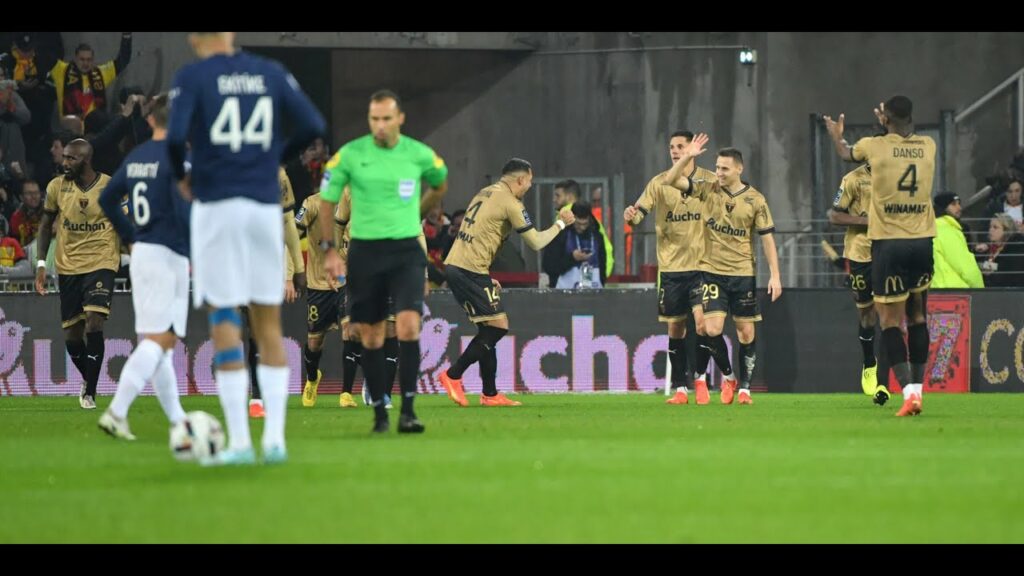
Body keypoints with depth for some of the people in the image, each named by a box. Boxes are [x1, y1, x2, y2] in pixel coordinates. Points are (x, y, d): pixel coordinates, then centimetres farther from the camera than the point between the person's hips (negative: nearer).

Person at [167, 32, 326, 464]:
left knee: (224, 321, -1)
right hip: (265, 205, 3)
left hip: (216, 206, -3)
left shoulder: (192, 77, -3)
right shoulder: (271, 73, 7)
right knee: (268, 322, 10)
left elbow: (175, 136, -16)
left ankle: (239, 442, -5)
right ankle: (274, 439, 5)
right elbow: (313, 125, 2)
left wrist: (182, 176, 3)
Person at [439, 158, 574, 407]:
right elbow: (536, 242, -5)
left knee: (490, 330, 12)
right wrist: (561, 223, 11)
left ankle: (490, 394, 11)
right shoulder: (509, 202, -8)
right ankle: (453, 375, -7)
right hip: (471, 271, -9)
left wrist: (487, 279, 24)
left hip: (454, 265, 9)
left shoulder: (485, 194, 20)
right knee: (497, 327, -5)